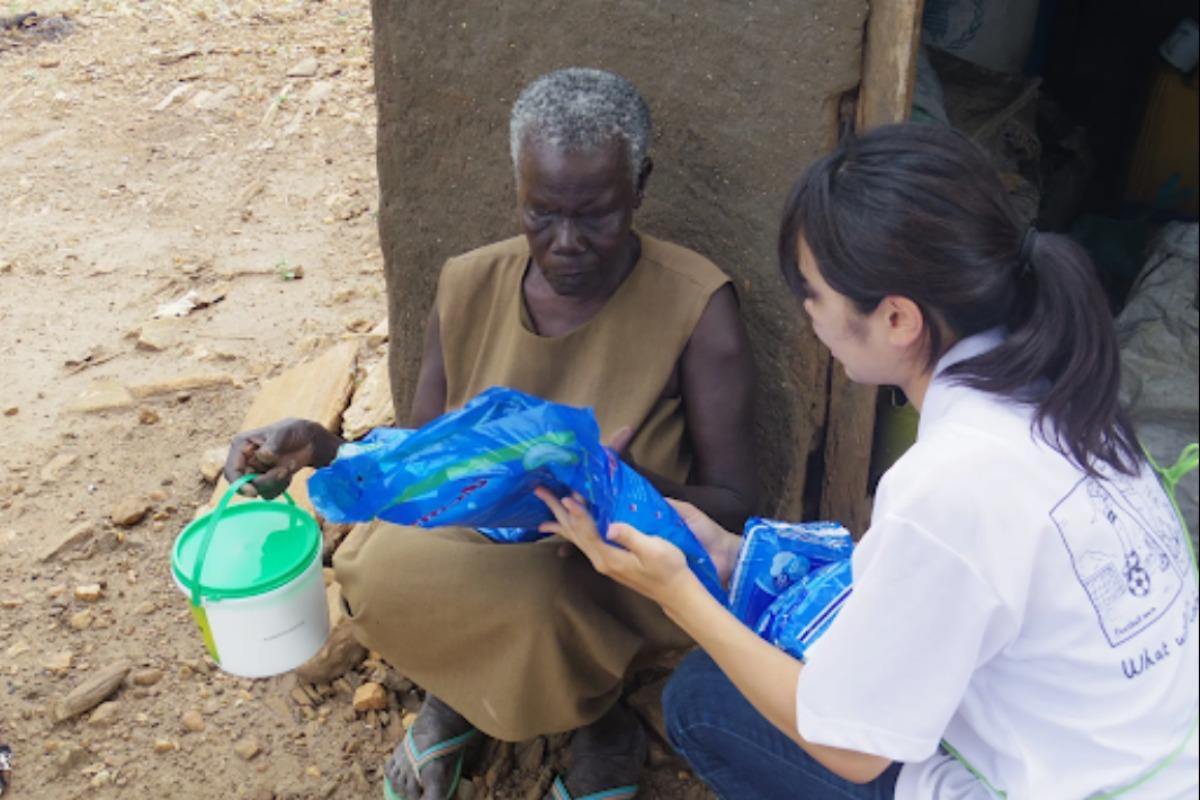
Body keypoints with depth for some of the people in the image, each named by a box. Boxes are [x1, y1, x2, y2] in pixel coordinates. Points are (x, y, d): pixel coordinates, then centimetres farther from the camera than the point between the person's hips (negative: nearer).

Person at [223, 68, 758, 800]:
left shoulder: (695, 304, -14)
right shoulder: (471, 288, -3)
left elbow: (734, 508, -10)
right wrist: (325, 449, -12)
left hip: (621, 578, -2)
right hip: (474, 554, 3)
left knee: (533, 598, -35)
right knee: (379, 571, -29)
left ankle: (602, 718, 2)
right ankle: (463, 686, 8)